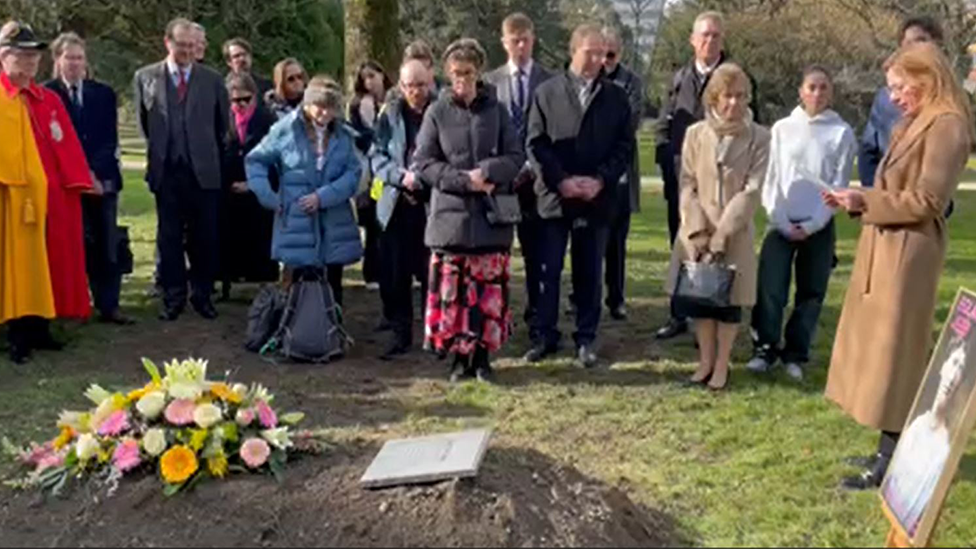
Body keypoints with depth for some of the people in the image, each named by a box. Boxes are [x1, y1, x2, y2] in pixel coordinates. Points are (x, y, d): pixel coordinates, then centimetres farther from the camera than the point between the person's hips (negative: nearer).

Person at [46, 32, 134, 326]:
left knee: (107, 246, 2)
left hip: (102, 178, 3)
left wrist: (94, 170, -9)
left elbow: (110, 138, 5)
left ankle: (108, 306, 8)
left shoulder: (104, 94, 11)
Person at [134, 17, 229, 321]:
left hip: (204, 170, 0)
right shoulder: (146, 77, 3)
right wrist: (159, 149, 13)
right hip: (166, 170, 0)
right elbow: (144, 122, 12)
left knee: (205, 237, 4)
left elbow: (222, 125, 10)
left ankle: (203, 295, 17)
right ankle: (173, 297, 16)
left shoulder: (212, 79, 3)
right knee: (169, 237, 6)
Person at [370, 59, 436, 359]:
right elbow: (377, 155, 4)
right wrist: (401, 176, -12)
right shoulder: (390, 115, 6)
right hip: (397, 205, 2)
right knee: (395, 275, 5)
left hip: (433, 204, -2)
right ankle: (400, 333, 16)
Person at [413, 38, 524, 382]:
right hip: (450, 214, -1)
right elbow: (423, 162, 0)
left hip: (491, 215, 1)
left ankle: (483, 356, 13)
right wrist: (464, 180, -12)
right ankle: (460, 356, 11)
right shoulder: (437, 113, 4)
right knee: (452, 287, -1)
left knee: (490, 287, 2)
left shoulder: (496, 111, 7)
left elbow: (516, 157, 5)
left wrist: (486, 172, -13)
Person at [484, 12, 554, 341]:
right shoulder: (490, 81, 6)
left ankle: (536, 314, 12)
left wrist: (533, 166, -11)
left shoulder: (550, 82, 2)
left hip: (535, 176, -1)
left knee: (536, 250, 4)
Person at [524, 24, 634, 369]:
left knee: (590, 273, 7)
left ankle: (586, 339, 17)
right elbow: (536, 143, -1)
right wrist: (561, 180, -12)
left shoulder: (616, 97, 6)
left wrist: (601, 180, -10)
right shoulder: (547, 92, 3)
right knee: (548, 271, 4)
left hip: (597, 197, 1)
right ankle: (545, 336, 15)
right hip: (554, 195, -1)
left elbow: (625, 146, 4)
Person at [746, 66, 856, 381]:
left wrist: (811, 225, -9)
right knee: (770, 288, -8)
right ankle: (765, 348, 5)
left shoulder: (842, 133, -1)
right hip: (782, 223, 0)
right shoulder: (782, 128, 3)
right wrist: (782, 221, -7)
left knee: (811, 292, 5)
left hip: (819, 226, 0)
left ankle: (796, 354, 17)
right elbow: (771, 178, 2)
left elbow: (839, 185, -2)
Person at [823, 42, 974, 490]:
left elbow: (926, 200, -19)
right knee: (881, 350, 13)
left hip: (907, 254, -10)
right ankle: (894, 450, 22)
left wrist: (865, 201, -15)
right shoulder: (915, 124, 16)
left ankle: (891, 461, 3)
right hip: (885, 248, 10)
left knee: (891, 351, -5)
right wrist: (858, 200, 1)